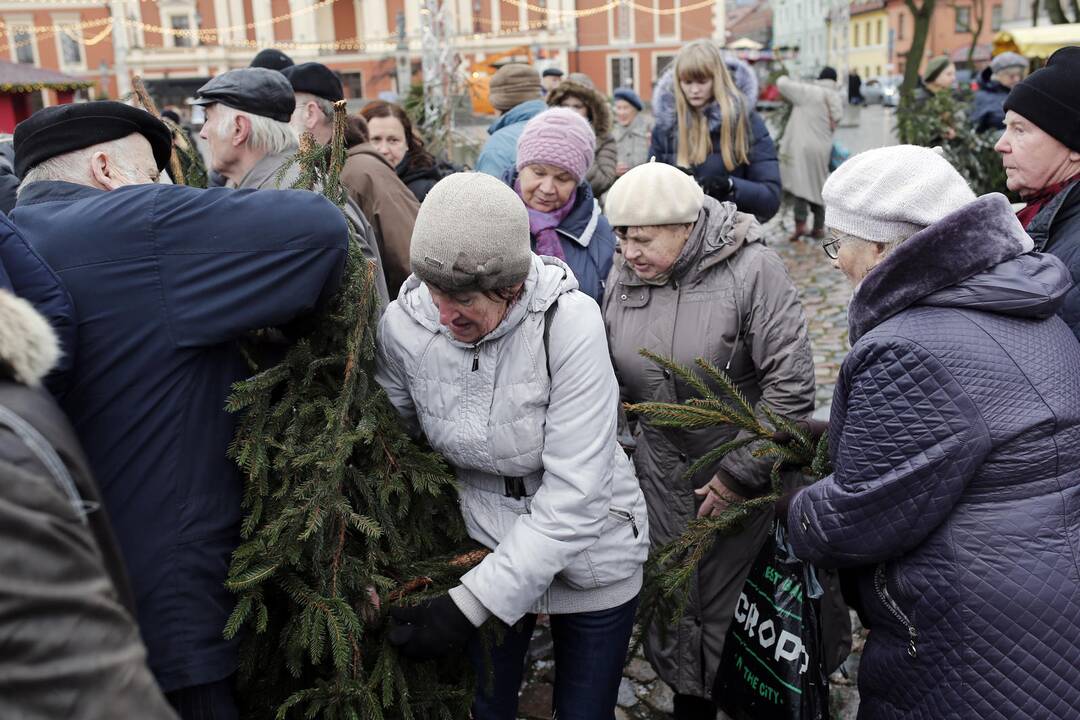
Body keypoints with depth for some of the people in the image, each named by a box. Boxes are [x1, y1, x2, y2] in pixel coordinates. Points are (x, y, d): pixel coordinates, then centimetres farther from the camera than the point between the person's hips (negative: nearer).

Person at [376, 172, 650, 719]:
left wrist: (471, 604, -31)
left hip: (589, 552, -2)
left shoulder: (568, 321, -28)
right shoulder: (404, 323, -17)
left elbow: (573, 497, -28)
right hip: (485, 547, 3)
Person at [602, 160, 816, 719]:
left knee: (731, 600, 8)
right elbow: (613, 376, 9)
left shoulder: (750, 269, -19)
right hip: (661, 468, 5)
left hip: (740, 469, -4)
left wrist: (740, 473, -17)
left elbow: (792, 383, -19)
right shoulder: (623, 275, -3)